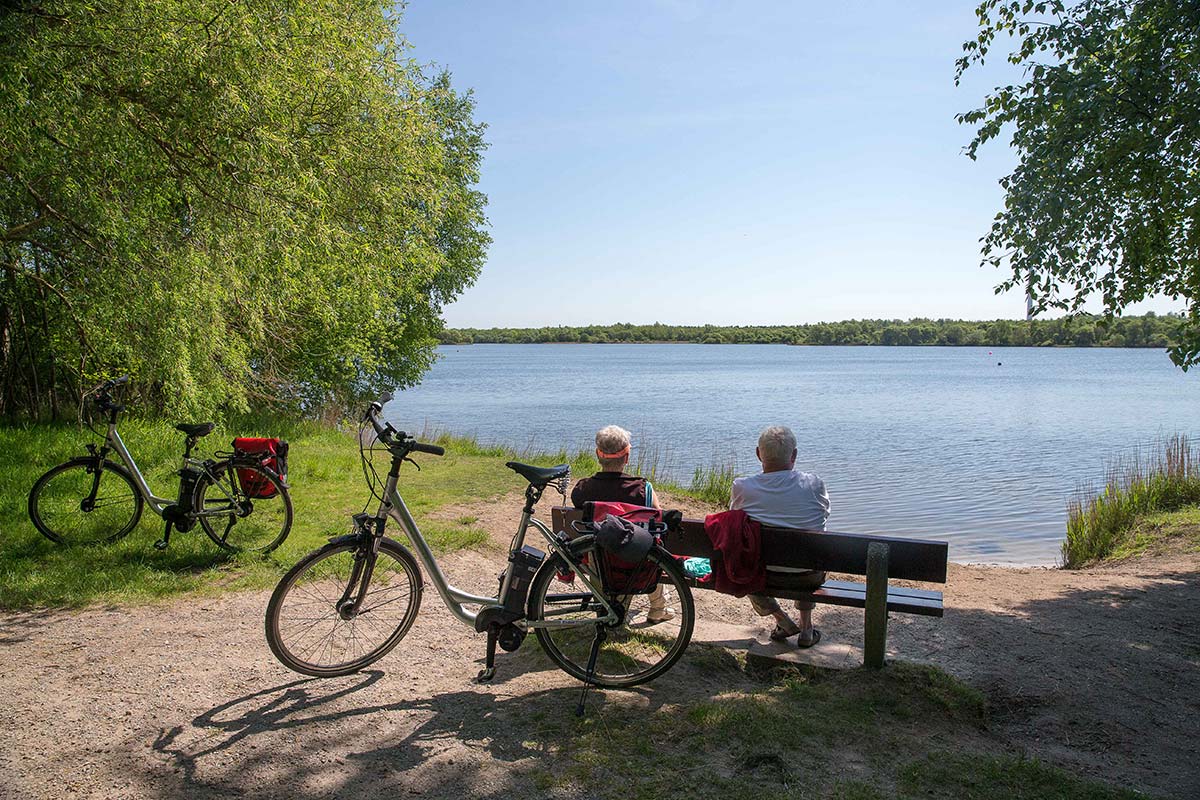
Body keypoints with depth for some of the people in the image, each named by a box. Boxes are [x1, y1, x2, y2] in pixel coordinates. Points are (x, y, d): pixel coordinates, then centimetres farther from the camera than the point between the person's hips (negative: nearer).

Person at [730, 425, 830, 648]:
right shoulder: (814, 484, -16)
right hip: (809, 577, 1)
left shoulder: (742, 487, -16)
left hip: (764, 576, 0)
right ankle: (806, 628, 35)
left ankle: (782, 620, 23)